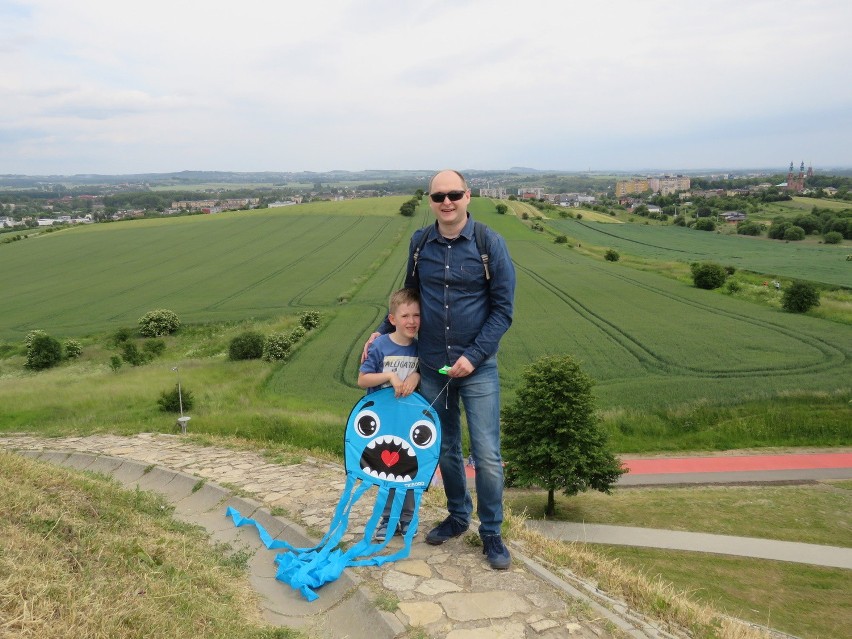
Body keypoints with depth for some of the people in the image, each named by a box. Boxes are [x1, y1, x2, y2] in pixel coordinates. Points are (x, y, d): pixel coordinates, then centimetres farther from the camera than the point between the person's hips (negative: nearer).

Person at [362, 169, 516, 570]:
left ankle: (491, 533, 19)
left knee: (487, 456, -1)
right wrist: (384, 331, 7)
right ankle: (458, 516, 37)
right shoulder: (420, 243, 2)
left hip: (477, 367, -3)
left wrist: (473, 356, -14)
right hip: (431, 367, 3)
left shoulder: (490, 243, -9)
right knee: (445, 450, 15)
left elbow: (503, 309, -8)